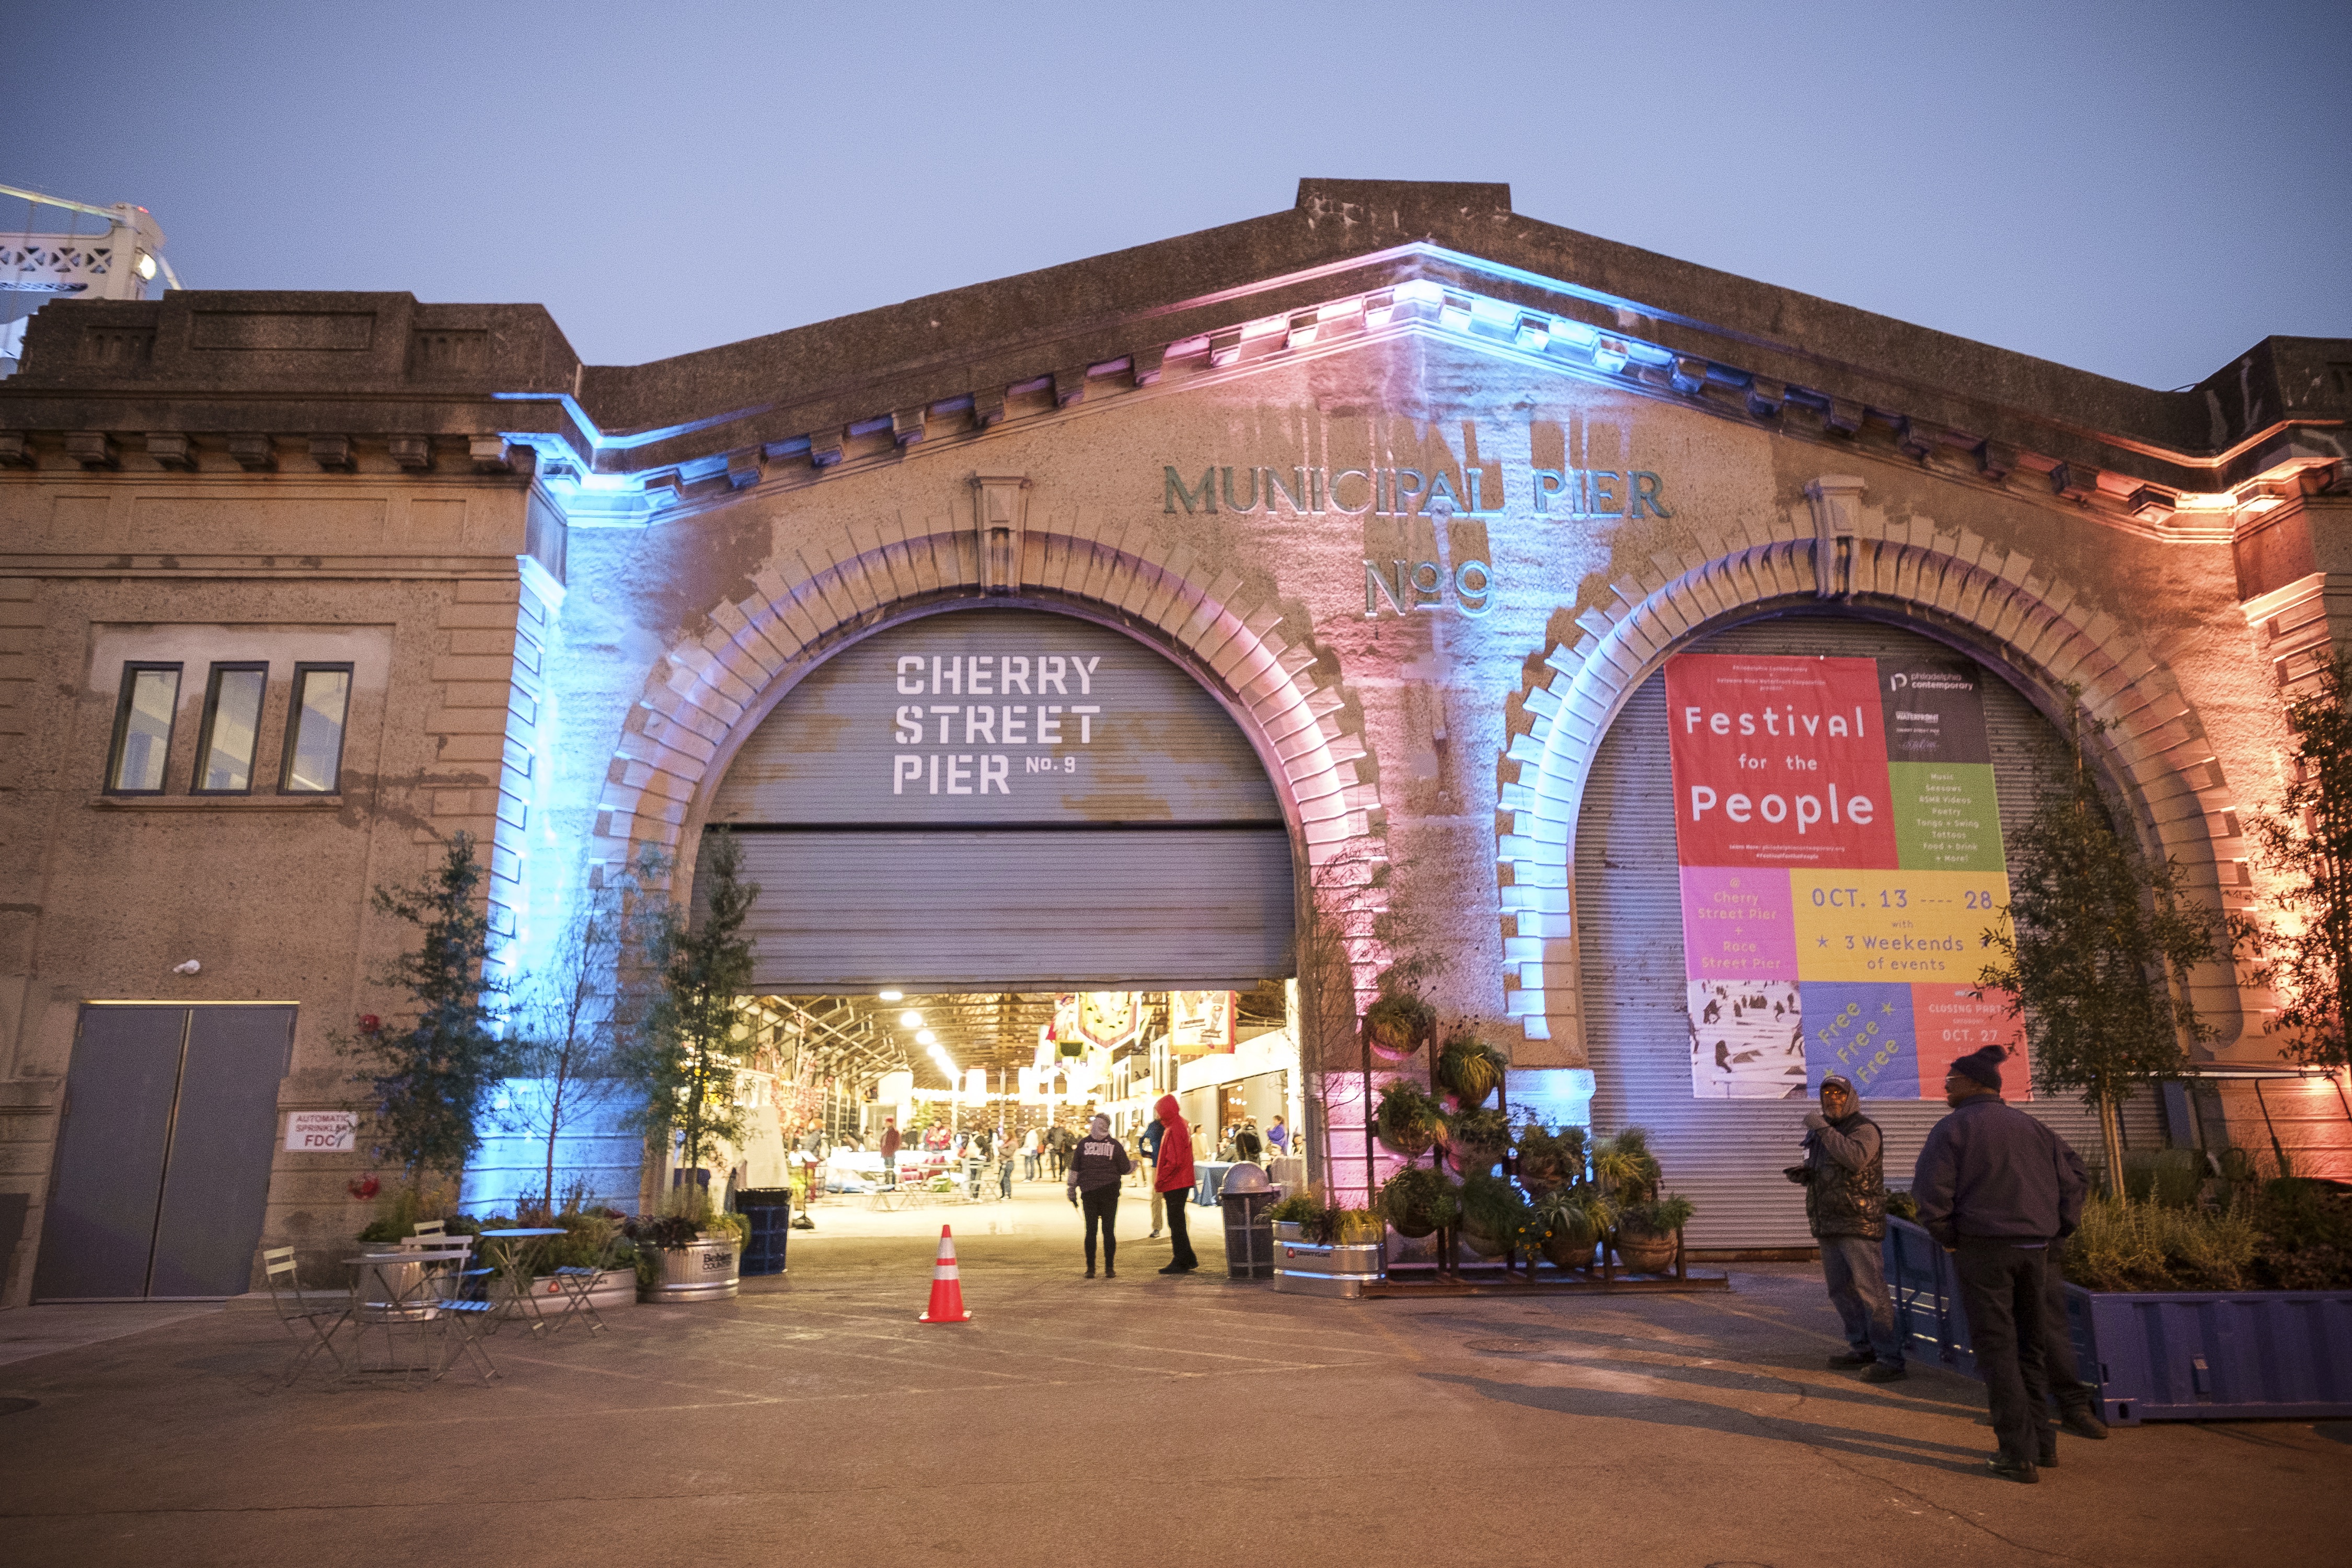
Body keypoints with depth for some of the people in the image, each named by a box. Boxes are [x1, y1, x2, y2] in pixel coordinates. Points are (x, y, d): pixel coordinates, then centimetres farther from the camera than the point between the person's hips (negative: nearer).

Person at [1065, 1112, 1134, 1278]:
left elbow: (1074, 1169, 3)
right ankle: (1110, 1269, 4)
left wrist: (1072, 1188, 14)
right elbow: (1125, 1169, 2)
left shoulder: (1083, 1144, 1)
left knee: (1091, 1230, 6)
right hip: (1109, 1192, -1)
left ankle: (1090, 1269, 6)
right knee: (1109, 1230, 4)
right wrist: (1135, 1163, 23)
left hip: (1088, 1192, 1)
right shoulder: (1115, 1145, -3)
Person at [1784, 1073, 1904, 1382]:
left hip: (1858, 1224, -9)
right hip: (1828, 1225, 9)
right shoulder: (1822, 1132, 16)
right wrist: (1803, 1173, 6)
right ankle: (1862, 1348, 23)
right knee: (1840, 1290, 13)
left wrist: (1823, 1128, -24)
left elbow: (1855, 1158, -29)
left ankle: (1890, 1358, -6)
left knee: (1870, 1289, -10)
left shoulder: (1864, 1129, -8)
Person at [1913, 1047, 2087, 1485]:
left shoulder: (1953, 1127, -5)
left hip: (1982, 1247, -6)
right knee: (2031, 1345, 16)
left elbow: (1931, 1191, -15)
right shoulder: (2031, 1127, 13)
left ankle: (2019, 1455, -1)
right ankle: (2040, 1440, 23)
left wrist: (1947, 1238, -3)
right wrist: (2054, 1231, 17)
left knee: (1997, 1349, -1)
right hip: (2034, 1248, 6)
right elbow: (2071, 1186, 14)